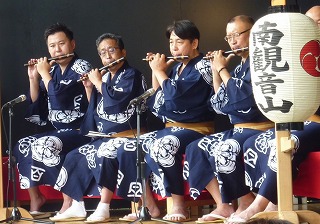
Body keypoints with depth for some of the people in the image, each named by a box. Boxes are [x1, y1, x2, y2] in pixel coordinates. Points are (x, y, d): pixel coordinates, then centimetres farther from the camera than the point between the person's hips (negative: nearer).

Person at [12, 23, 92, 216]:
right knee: (22, 146, -6)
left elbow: (59, 98, -23)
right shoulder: (52, 70, 11)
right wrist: (33, 78, 2)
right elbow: (37, 106, 13)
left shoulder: (81, 67, -10)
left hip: (80, 131, -8)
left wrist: (44, 73, -10)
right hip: (58, 132, 8)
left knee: (44, 146, -30)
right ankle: (34, 197, 4)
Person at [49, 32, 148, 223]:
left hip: (126, 136, -9)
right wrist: (89, 88, 7)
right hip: (103, 137, 9)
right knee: (74, 157, -2)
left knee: (104, 154, -35)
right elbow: (94, 109, 21)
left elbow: (114, 99, -24)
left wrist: (98, 82, -9)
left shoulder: (131, 75, -6)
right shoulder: (105, 77, 15)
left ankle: (104, 208, -33)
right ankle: (75, 206, 1)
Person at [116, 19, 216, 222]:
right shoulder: (176, 68, 16)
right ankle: (149, 207, -5)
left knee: (161, 148, -37)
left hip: (195, 129, -9)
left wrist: (160, 71, -7)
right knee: (127, 149, -6)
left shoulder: (202, 66, -8)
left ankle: (179, 206, -27)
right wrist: (155, 72, 9)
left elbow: (175, 95, -22)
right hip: (170, 128, 9)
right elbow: (157, 104, 15)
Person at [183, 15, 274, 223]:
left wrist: (223, 69, -10)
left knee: (224, 150, -33)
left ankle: (248, 205, -15)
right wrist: (216, 71, 8)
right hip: (239, 130, 10)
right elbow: (220, 105, 14)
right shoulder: (240, 66, 16)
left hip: (260, 129, -10)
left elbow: (243, 97, -21)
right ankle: (223, 206, -7)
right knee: (195, 149, 0)